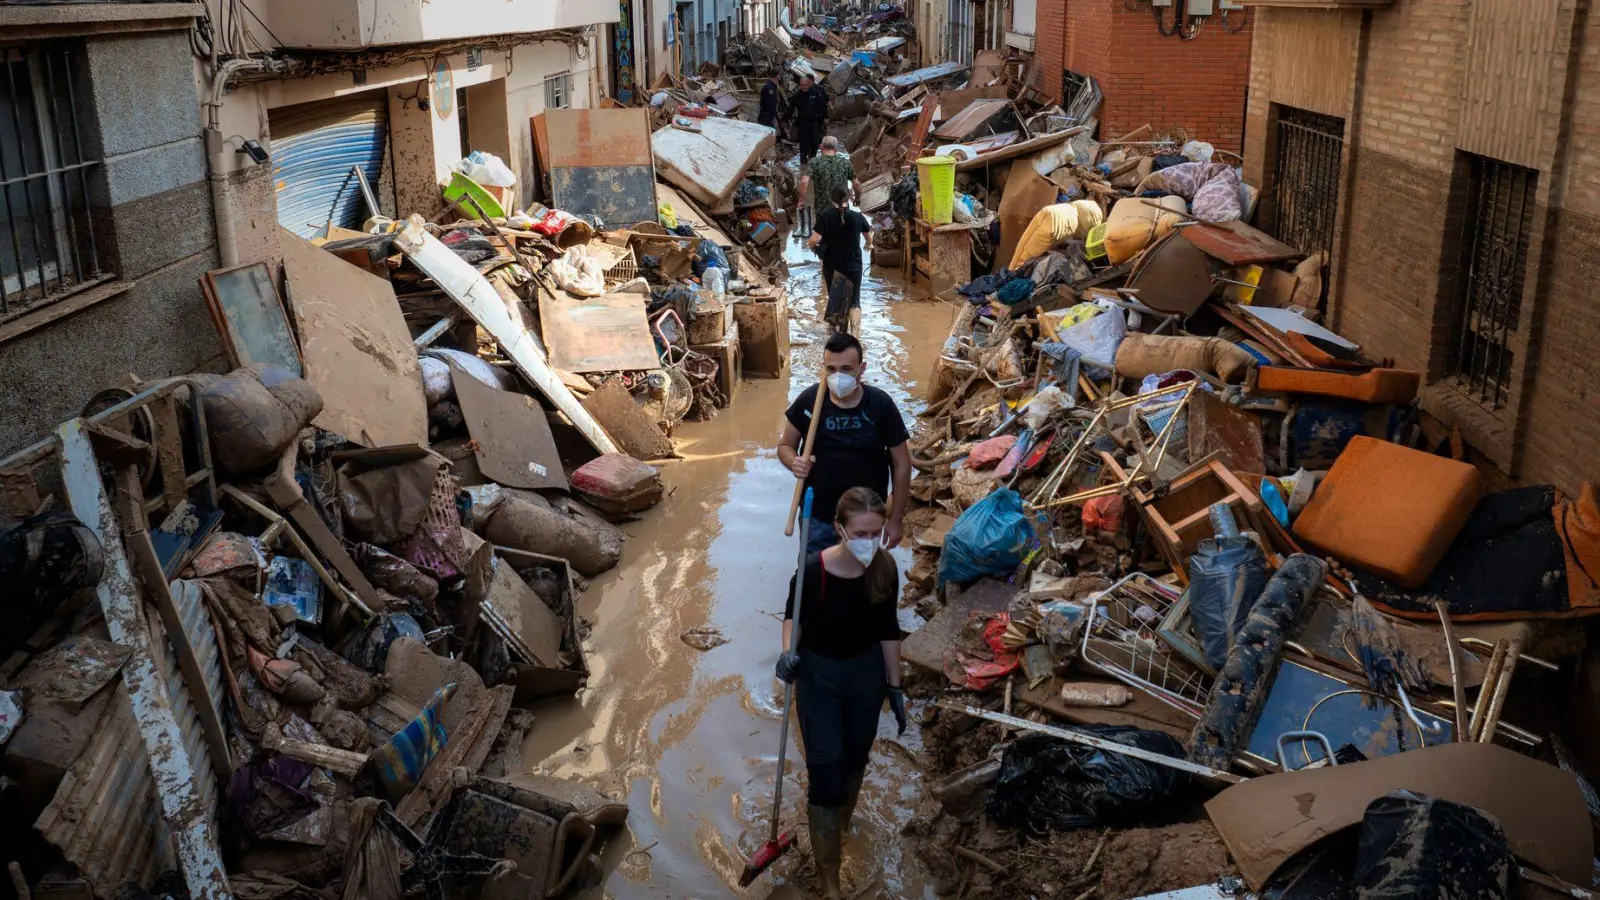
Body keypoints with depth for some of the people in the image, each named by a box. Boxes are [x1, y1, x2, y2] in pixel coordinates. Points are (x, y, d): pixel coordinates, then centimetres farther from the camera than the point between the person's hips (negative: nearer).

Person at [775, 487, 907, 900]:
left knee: (855, 759, 24)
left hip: (867, 672, 4)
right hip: (819, 675, -3)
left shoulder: (885, 570, -17)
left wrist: (895, 687, 4)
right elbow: (793, 615, -6)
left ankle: (841, 823, 54)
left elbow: (889, 630, -2)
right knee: (825, 773, -2)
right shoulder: (814, 571, -28)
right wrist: (789, 651, -26)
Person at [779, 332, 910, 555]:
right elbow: (785, 445, 1)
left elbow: (901, 464, -7)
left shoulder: (881, 405, -16)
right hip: (817, 515, 1)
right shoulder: (809, 400, -14)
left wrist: (895, 519, -5)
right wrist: (795, 463, -23)